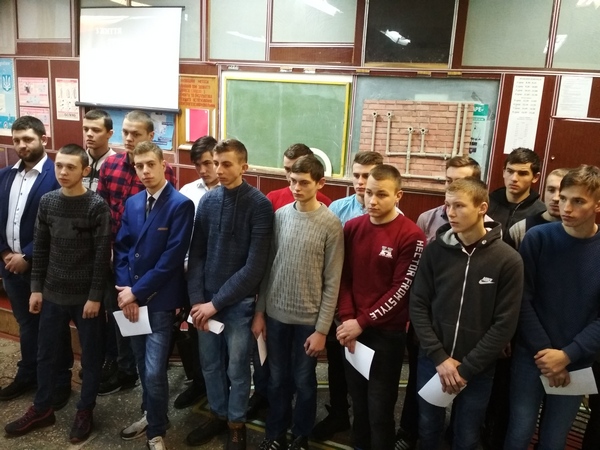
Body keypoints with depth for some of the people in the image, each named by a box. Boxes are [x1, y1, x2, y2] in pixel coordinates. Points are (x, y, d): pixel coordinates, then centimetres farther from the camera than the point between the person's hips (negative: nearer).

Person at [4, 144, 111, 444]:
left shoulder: (97, 206, -12)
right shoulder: (47, 202, 2)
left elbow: (102, 255, -13)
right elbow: (40, 248, 8)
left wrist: (95, 296, -14)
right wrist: (36, 287, 6)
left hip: (86, 296, -4)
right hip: (53, 294, 5)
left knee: (90, 356, 9)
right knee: (46, 354, 16)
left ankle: (85, 412, 28)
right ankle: (42, 409, 35)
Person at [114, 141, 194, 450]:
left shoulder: (181, 205, -12)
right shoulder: (132, 203, 8)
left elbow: (172, 258, -17)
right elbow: (121, 248, 7)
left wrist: (137, 291, -14)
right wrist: (125, 290, -6)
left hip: (159, 299, -6)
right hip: (131, 296, 6)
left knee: (154, 371, -3)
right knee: (142, 365, 18)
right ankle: (150, 413, 40)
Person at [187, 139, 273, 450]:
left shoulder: (259, 205, -12)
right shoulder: (207, 200, 1)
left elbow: (255, 266, -15)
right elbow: (196, 254, 4)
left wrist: (216, 302, -15)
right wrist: (196, 299, -6)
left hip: (238, 301, -4)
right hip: (206, 300, 4)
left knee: (237, 368, 11)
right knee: (210, 364, 17)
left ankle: (236, 425, 33)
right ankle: (218, 414, 40)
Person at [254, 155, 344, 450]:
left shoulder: (331, 224, -11)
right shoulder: (279, 216, -1)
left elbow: (332, 282, -9)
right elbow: (267, 266, 4)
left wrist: (322, 328, -10)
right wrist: (259, 311, 3)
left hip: (308, 319, -2)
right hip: (275, 314, 3)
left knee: (303, 382, 14)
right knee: (277, 380, 17)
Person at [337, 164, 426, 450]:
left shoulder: (411, 236, -12)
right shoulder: (352, 228, 3)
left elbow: (401, 290, -13)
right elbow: (344, 278, 4)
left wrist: (362, 322, -12)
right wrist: (347, 319, -7)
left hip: (387, 333, -4)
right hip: (353, 329, 4)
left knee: (380, 408, 5)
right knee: (358, 401, 17)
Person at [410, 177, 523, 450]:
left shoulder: (508, 260, -11)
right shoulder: (435, 251, -6)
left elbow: (505, 325, -10)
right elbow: (418, 306, -4)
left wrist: (466, 368, -11)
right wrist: (440, 357, -11)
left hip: (477, 370, -1)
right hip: (431, 361, 2)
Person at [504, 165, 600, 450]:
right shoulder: (538, 238, -8)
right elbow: (523, 300, -7)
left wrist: (566, 355, -13)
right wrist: (543, 351, -10)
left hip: (577, 364, 2)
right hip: (531, 356, -1)